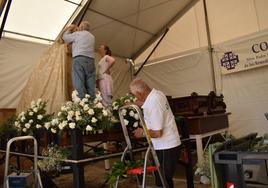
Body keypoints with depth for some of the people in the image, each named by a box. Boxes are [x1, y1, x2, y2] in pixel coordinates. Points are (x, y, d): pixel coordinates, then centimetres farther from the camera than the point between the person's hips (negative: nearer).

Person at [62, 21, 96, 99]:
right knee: (91, 85, -1)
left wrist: (69, 29, 36)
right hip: (90, 60, 5)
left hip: (79, 59, -5)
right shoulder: (92, 37, 23)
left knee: (79, 84, -12)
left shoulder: (77, 34, 8)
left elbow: (65, 37, 20)